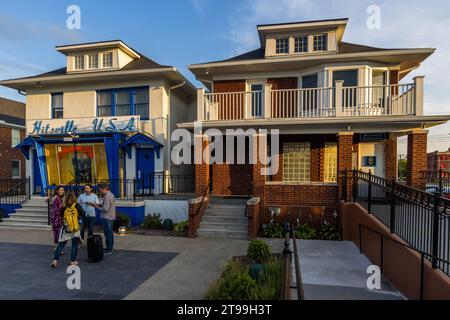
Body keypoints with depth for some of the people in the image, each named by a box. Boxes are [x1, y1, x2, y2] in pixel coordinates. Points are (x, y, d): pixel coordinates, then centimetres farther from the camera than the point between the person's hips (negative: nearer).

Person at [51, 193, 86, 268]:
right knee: (74, 246, 10)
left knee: (60, 245, 13)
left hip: (65, 229, 2)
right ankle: (73, 261, 12)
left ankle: (55, 260, 9)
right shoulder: (76, 206, -6)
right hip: (75, 230, -1)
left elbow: (61, 217, 11)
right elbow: (83, 214, -6)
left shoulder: (63, 208, -1)